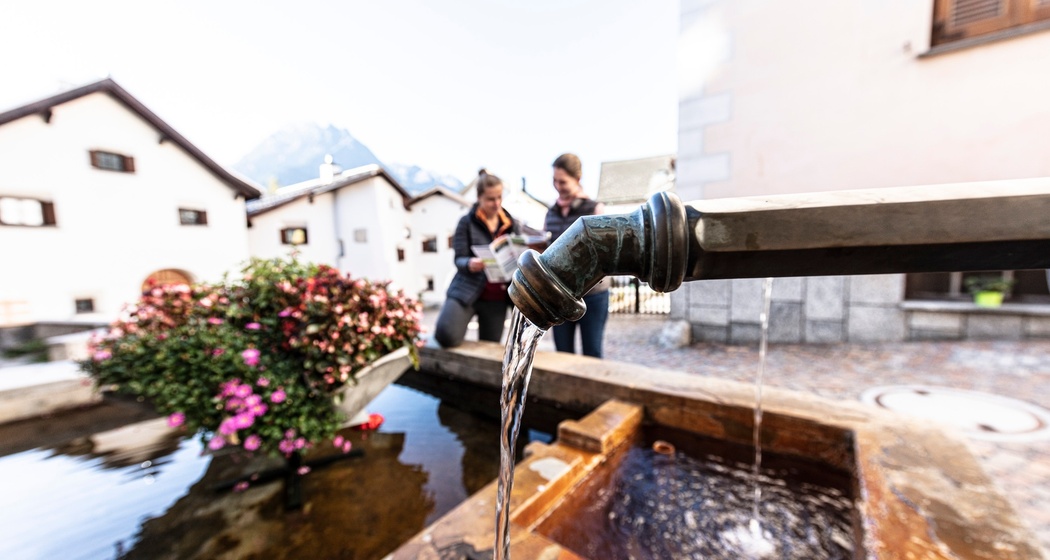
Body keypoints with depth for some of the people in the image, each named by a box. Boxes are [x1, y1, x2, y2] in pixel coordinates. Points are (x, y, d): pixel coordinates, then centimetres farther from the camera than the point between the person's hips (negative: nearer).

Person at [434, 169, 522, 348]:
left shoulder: (513, 225, 8)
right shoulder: (467, 222, -4)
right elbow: (459, 259, -6)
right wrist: (469, 264, -29)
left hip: (496, 298, 3)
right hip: (467, 290, -3)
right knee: (446, 335, -23)